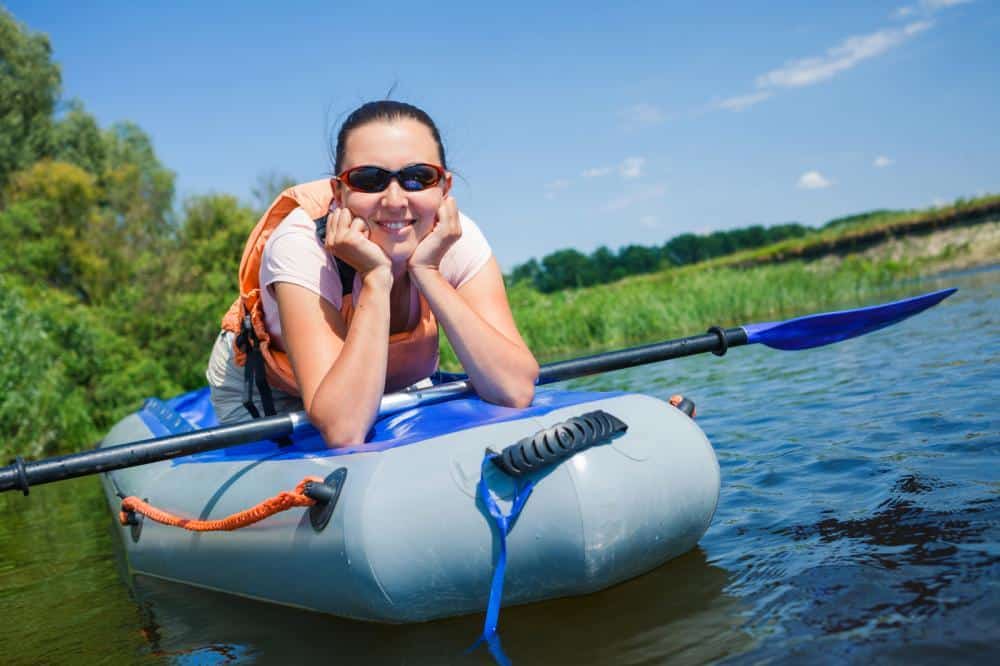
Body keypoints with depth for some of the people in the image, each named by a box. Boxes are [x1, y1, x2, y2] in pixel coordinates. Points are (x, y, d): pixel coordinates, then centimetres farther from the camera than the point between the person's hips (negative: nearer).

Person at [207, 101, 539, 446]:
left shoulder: (459, 239, -25)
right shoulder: (299, 245, -34)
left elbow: (516, 393, -35)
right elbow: (343, 430, -43)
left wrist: (427, 272, -38)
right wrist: (375, 277, -42)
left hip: (394, 385, 3)